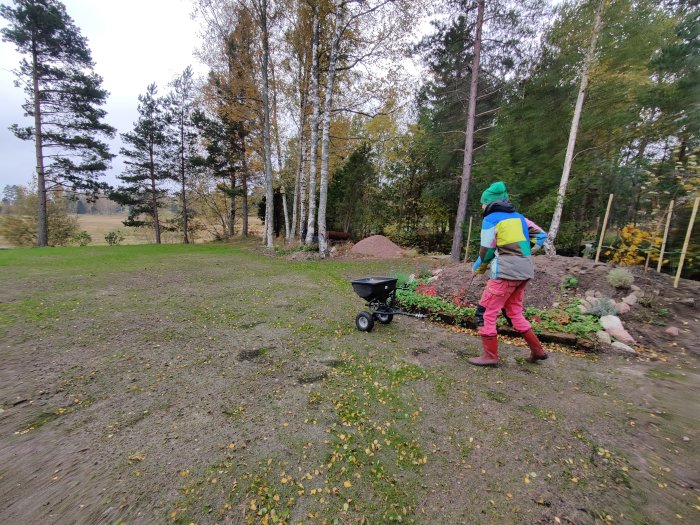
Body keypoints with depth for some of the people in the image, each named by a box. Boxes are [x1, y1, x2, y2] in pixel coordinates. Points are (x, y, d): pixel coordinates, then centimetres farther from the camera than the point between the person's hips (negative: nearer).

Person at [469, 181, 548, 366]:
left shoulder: (490, 219, -5)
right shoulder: (518, 217, 15)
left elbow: (487, 251, -5)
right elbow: (541, 235, 15)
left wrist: (478, 268, 11)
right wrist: (523, 253, 19)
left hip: (506, 272, -8)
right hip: (524, 271, 8)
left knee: (485, 312, 1)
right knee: (514, 312, 21)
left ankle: (490, 356, 6)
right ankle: (537, 351, 28)